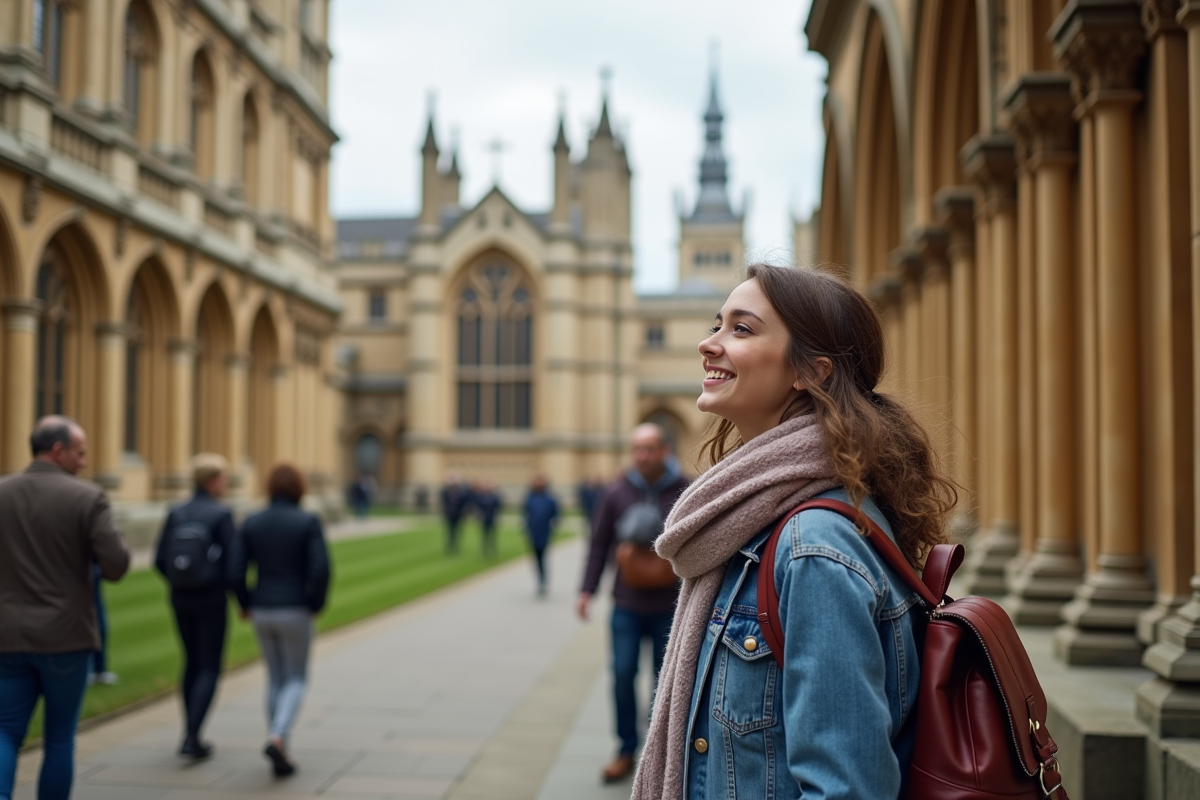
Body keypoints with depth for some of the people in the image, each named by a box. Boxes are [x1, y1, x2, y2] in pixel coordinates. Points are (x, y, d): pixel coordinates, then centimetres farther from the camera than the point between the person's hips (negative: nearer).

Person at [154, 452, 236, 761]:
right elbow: (231, 561, -13)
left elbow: (160, 560, 2)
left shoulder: (176, 514, 2)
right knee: (209, 668, 4)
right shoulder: (221, 514, -12)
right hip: (211, 599, -5)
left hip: (180, 599, 5)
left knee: (192, 663, 19)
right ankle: (192, 736, -7)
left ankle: (191, 734, 24)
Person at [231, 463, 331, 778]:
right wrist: (316, 605, 0)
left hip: (262, 613, 4)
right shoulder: (309, 522, -9)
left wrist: (245, 604, 13)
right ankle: (276, 738, -15)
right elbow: (321, 570, -18)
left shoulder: (251, 523, 0)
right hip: (295, 613, -3)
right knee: (296, 680, 11)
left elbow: (235, 572, -5)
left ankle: (280, 756, 18)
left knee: (276, 678, 19)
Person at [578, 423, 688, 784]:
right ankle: (627, 751, 13)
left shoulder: (685, 492, -3)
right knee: (623, 674, -1)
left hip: (669, 606, -1)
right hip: (627, 604, 1)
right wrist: (587, 590, 1)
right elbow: (600, 543, 4)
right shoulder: (616, 493, 0)